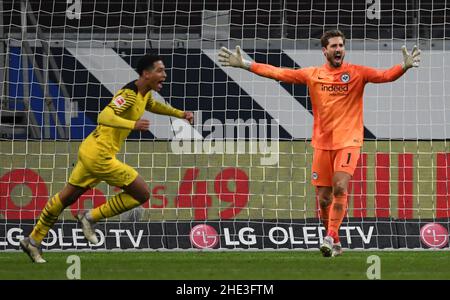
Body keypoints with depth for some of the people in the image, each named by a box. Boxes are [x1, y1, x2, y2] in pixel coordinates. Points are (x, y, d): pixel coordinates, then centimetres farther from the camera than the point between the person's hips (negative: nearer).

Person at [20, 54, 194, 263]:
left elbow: (152, 105, 35)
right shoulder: (129, 95, -20)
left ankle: (33, 241, 29)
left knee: (67, 197, 19)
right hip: (100, 156, -10)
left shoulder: (145, 93, 9)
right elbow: (105, 117, -35)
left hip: (90, 151, 10)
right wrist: (133, 125, -47)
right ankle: (91, 217, 3)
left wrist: (180, 114, 26)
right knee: (142, 194, -5)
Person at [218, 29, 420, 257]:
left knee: (340, 187, -22)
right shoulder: (312, 75, 5)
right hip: (322, 143, 3)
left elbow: (385, 76, -14)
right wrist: (244, 65, 1)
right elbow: (278, 73, 6)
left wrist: (404, 66, -33)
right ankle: (335, 244, 21)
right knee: (324, 198, 5)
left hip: (348, 140, -3)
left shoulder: (357, 73, -1)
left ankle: (330, 237, -20)